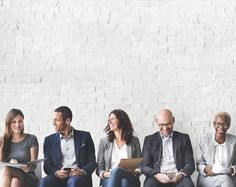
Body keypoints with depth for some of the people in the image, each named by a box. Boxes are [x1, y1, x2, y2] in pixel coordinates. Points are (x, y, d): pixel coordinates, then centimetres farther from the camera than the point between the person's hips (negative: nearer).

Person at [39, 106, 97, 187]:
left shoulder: (84, 136, 11)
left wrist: (83, 171, -14)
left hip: (78, 178, -2)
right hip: (59, 177, 2)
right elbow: (47, 166, 11)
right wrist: (56, 172, -13)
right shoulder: (49, 140, 15)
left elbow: (92, 162, 8)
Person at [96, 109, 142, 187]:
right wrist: (105, 174, -12)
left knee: (116, 171, -38)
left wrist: (135, 172, -10)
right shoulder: (104, 142, 18)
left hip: (130, 179, -1)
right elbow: (99, 168, 11)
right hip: (109, 180, 1)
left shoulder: (134, 141, 17)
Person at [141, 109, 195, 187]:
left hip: (177, 178, 0)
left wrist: (181, 174, -13)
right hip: (157, 179, 0)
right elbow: (145, 166, 7)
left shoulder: (184, 138, 16)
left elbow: (190, 164, 10)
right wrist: (156, 175, -16)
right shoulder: (149, 140, 15)